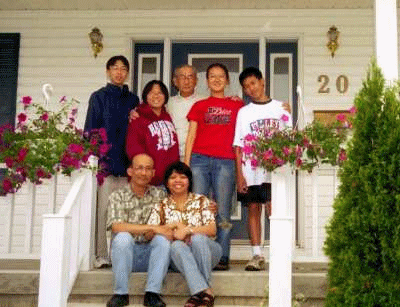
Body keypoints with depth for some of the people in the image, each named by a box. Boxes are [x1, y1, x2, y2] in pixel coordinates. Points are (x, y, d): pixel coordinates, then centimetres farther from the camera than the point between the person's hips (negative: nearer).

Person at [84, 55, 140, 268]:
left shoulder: (132, 100, 18)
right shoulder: (99, 97, 7)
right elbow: (91, 129, 2)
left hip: (126, 162, 3)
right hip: (105, 160, -3)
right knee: (105, 208, -6)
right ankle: (103, 255, -3)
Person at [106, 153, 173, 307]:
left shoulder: (160, 195, 10)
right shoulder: (118, 196, 0)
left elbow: (165, 227, 7)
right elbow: (117, 226, -17)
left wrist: (153, 233, -16)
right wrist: (151, 227, -23)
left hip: (151, 254, 2)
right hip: (125, 253, -1)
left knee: (163, 239, -27)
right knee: (123, 237, -31)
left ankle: (152, 293, -27)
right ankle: (121, 293, -23)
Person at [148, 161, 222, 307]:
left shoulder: (201, 201, 8)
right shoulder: (161, 207, 10)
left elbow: (212, 230, -5)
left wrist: (187, 230, -17)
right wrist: (172, 227, -14)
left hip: (205, 249, 0)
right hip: (179, 256, 0)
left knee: (198, 238, -32)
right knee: (177, 245, -33)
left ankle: (198, 293, -29)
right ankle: (205, 291, -44)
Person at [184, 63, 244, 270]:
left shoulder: (237, 106, 16)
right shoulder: (199, 106, 17)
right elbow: (191, 136, 13)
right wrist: (185, 165, 3)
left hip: (225, 162, 0)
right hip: (199, 160, 1)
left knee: (223, 213, -3)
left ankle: (222, 257, -1)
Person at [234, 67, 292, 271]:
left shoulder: (280, 108, 10)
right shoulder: (244, 112, 12)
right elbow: (238, 145, 7)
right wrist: (239, 174, -2)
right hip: (250, 171, 2)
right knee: (253, 210, 2)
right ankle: (257, 255, 6)